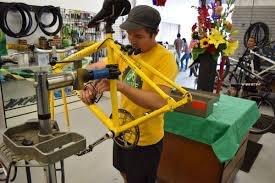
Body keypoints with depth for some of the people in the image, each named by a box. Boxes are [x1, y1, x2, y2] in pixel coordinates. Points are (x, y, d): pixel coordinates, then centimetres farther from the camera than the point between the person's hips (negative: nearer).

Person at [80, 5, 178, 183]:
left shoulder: (165, 59, -23)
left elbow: (158, 102, -33)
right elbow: (94, 68, 2)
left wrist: (120, 85, -40)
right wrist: (88, 85, -19)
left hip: (146, 138, -6)